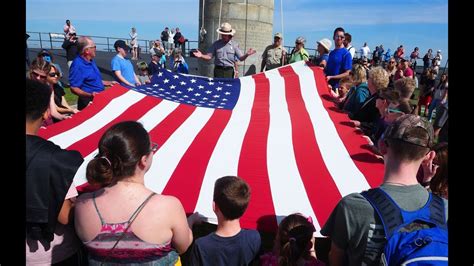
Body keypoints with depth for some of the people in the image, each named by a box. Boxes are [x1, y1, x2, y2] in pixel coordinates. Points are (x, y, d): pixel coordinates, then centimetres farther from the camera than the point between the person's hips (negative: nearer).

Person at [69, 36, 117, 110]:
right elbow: (74, 88, -22)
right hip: (88, 102, -9)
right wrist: (89, 95, -36)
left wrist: (109, 83, 17)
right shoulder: (77, 65, -18)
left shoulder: (91, 61, 11)